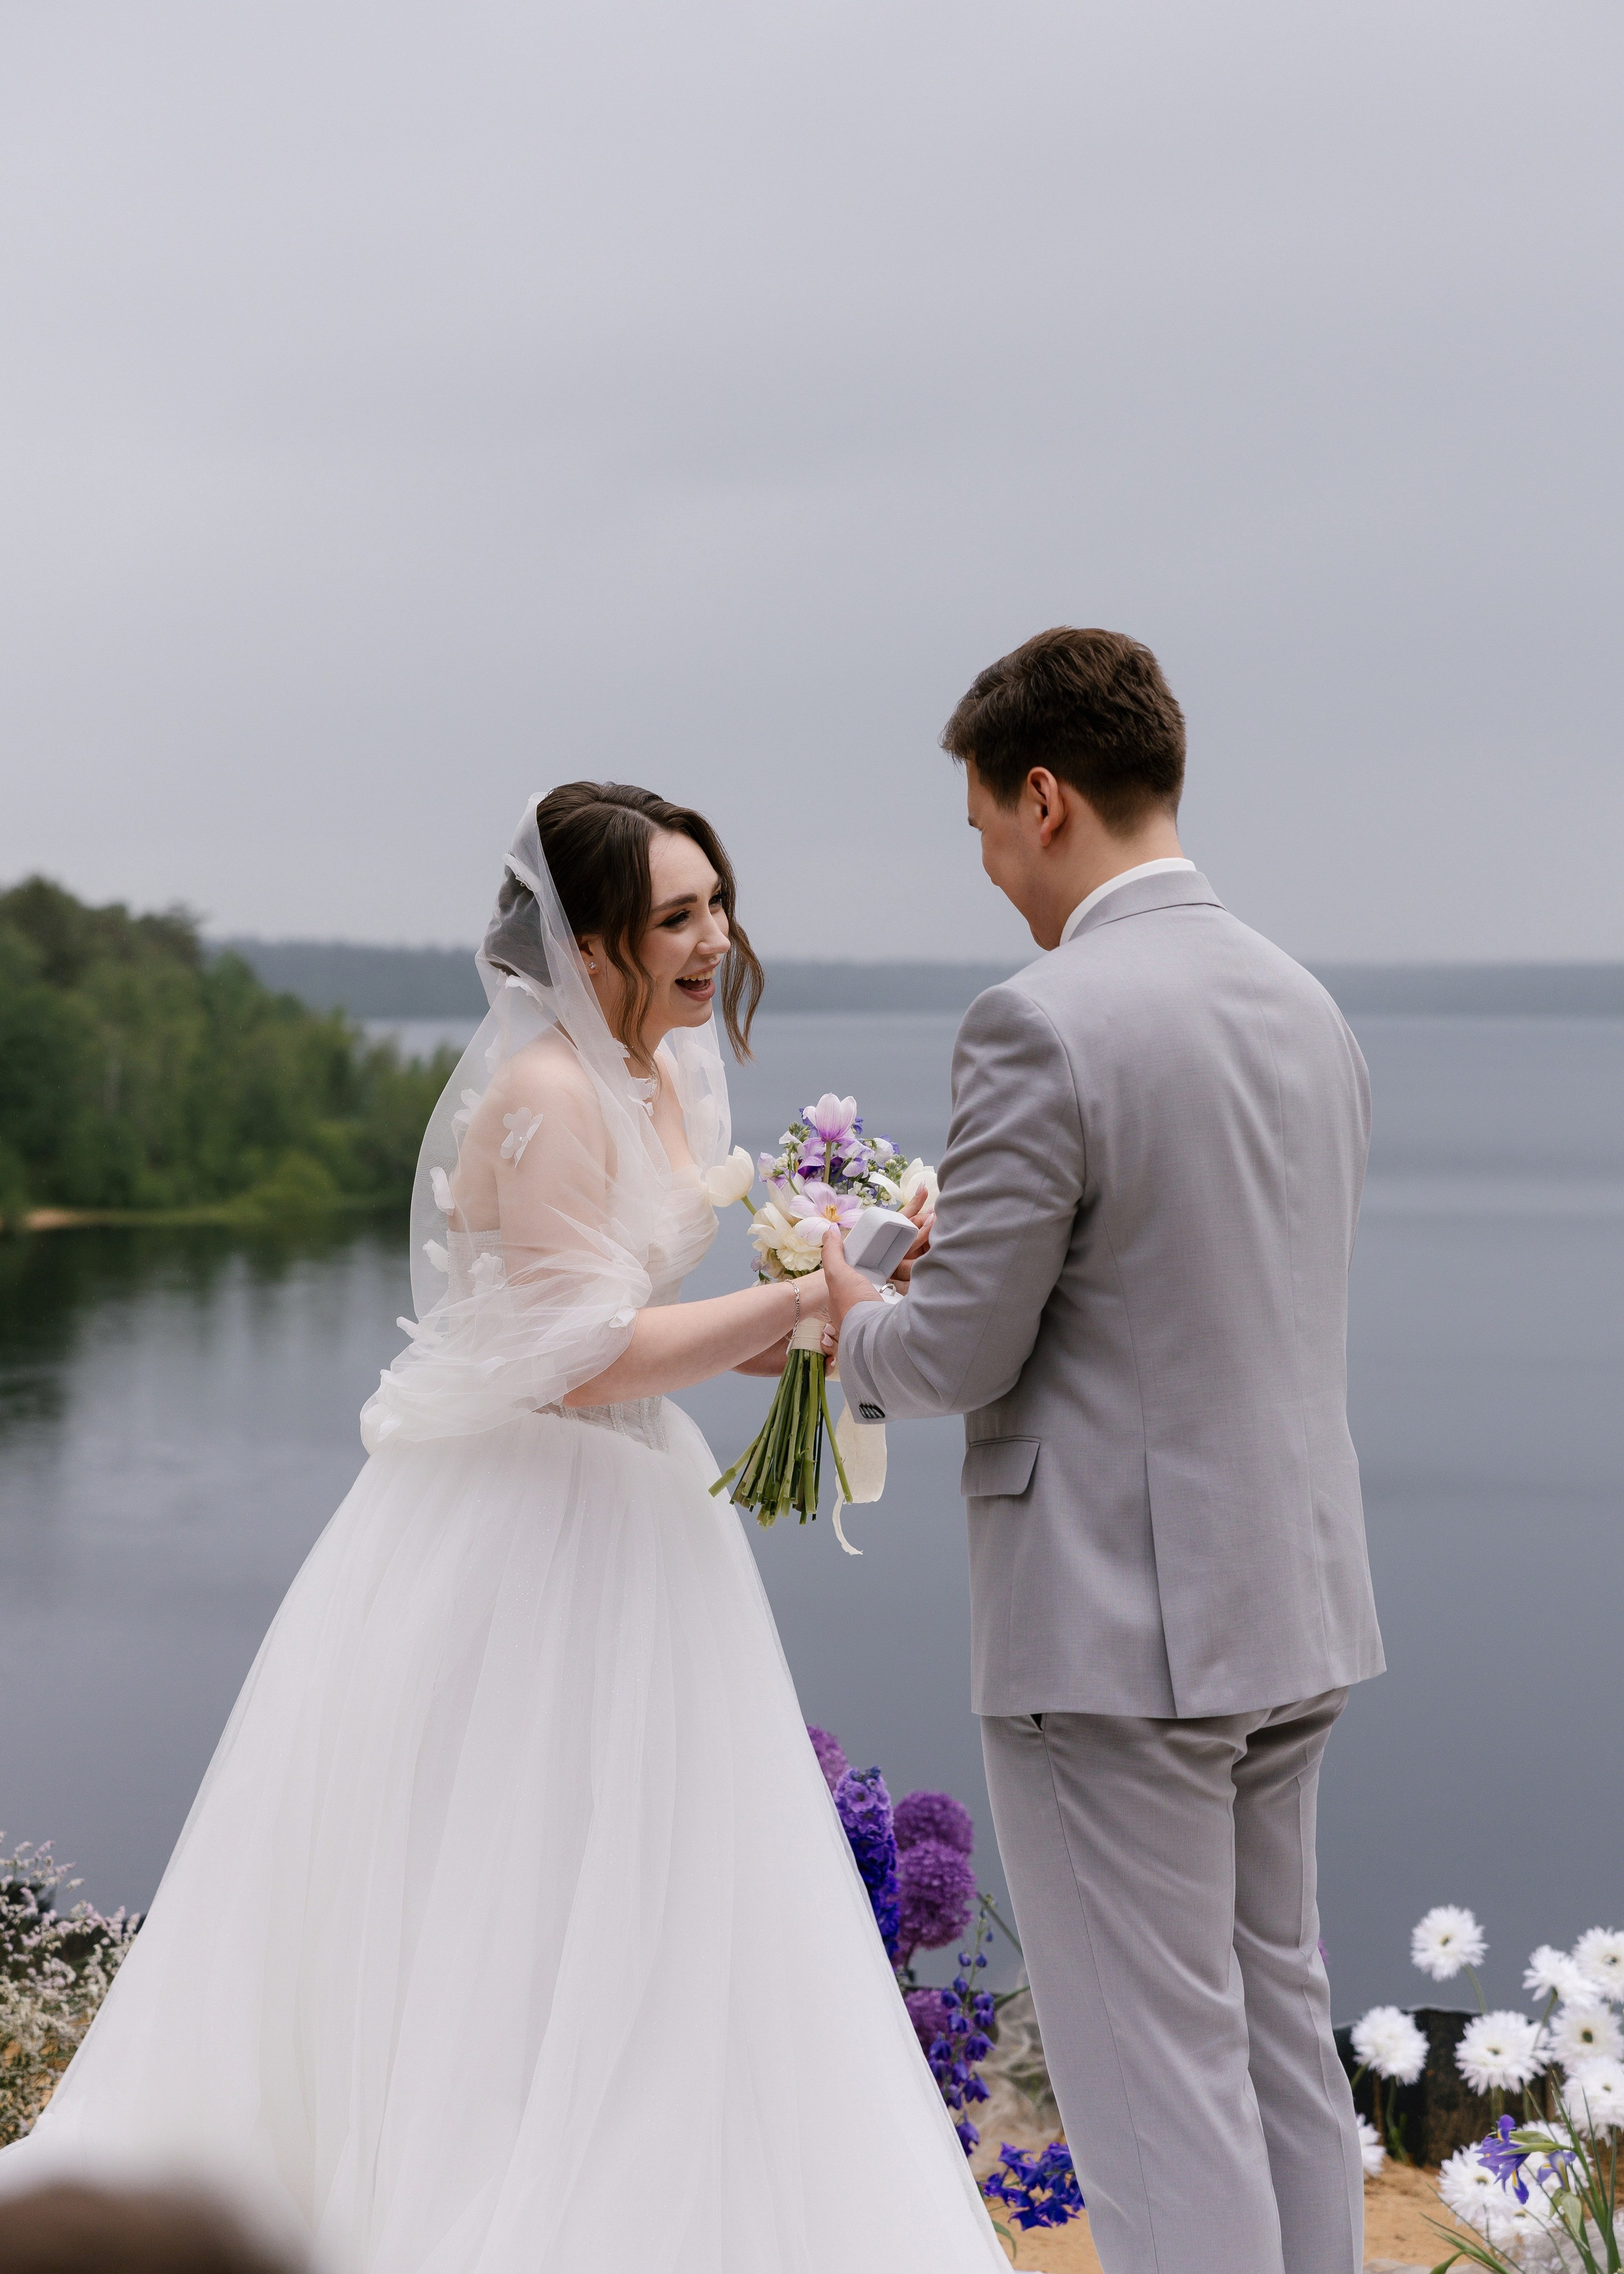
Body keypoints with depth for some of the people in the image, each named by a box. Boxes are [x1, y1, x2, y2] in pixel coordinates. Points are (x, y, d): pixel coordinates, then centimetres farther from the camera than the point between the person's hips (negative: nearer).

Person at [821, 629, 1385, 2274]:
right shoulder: (1307, 1010, 8)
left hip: (1112, 1625, -8)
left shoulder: (1041, 1026, -17)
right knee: (1279, 2023, 18)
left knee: (1156, 2074, 0)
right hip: (1293, 1601, 8)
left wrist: (859, 1325, 7)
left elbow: (961, 1353, -15)